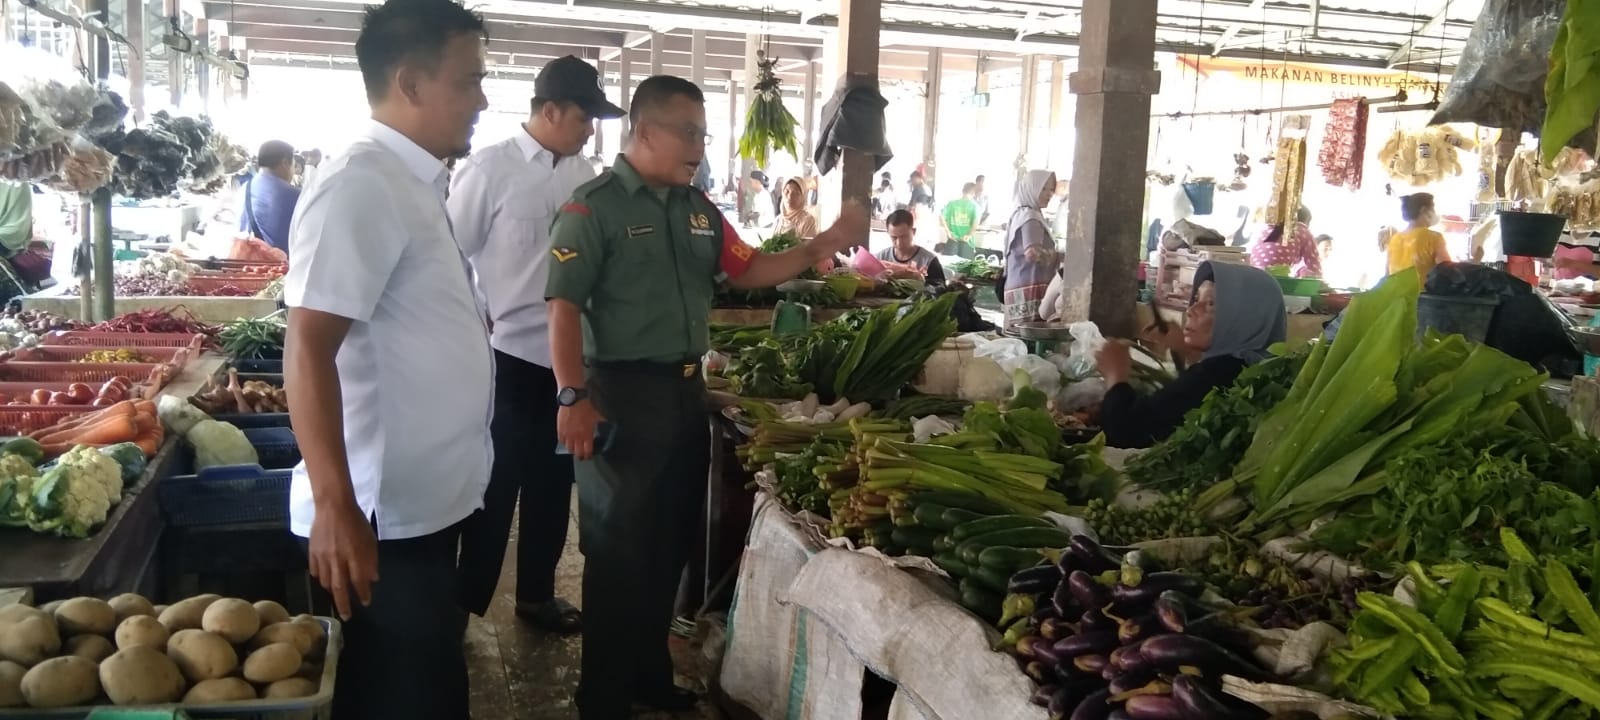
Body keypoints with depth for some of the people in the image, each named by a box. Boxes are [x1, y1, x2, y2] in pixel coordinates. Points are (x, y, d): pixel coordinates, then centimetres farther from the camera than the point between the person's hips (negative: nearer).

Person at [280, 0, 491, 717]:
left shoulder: (412, 184, 11)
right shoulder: (362, 187, -19)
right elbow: (309, 348, -25)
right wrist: (336, 506, -29)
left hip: (422, 504, 9)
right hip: (383, 517, -9)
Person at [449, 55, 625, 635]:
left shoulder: (584, 174, 4)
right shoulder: (489, 169, -10)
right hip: (506, 356, -5)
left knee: (552, 482, 16)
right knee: (494, 486, 6)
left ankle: (537, 594, 32)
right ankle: (465, 604, 22)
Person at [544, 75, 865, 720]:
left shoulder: (697, 208, 11)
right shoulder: (594, 206, -11)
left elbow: (749, 271, 13)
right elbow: (564, 306, -17)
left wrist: (822, 246, 0)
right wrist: (573, 397, -24)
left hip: (686, 391, 7)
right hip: (622, 394, -7)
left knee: (670, 544, 16)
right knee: (619, 550, 3)